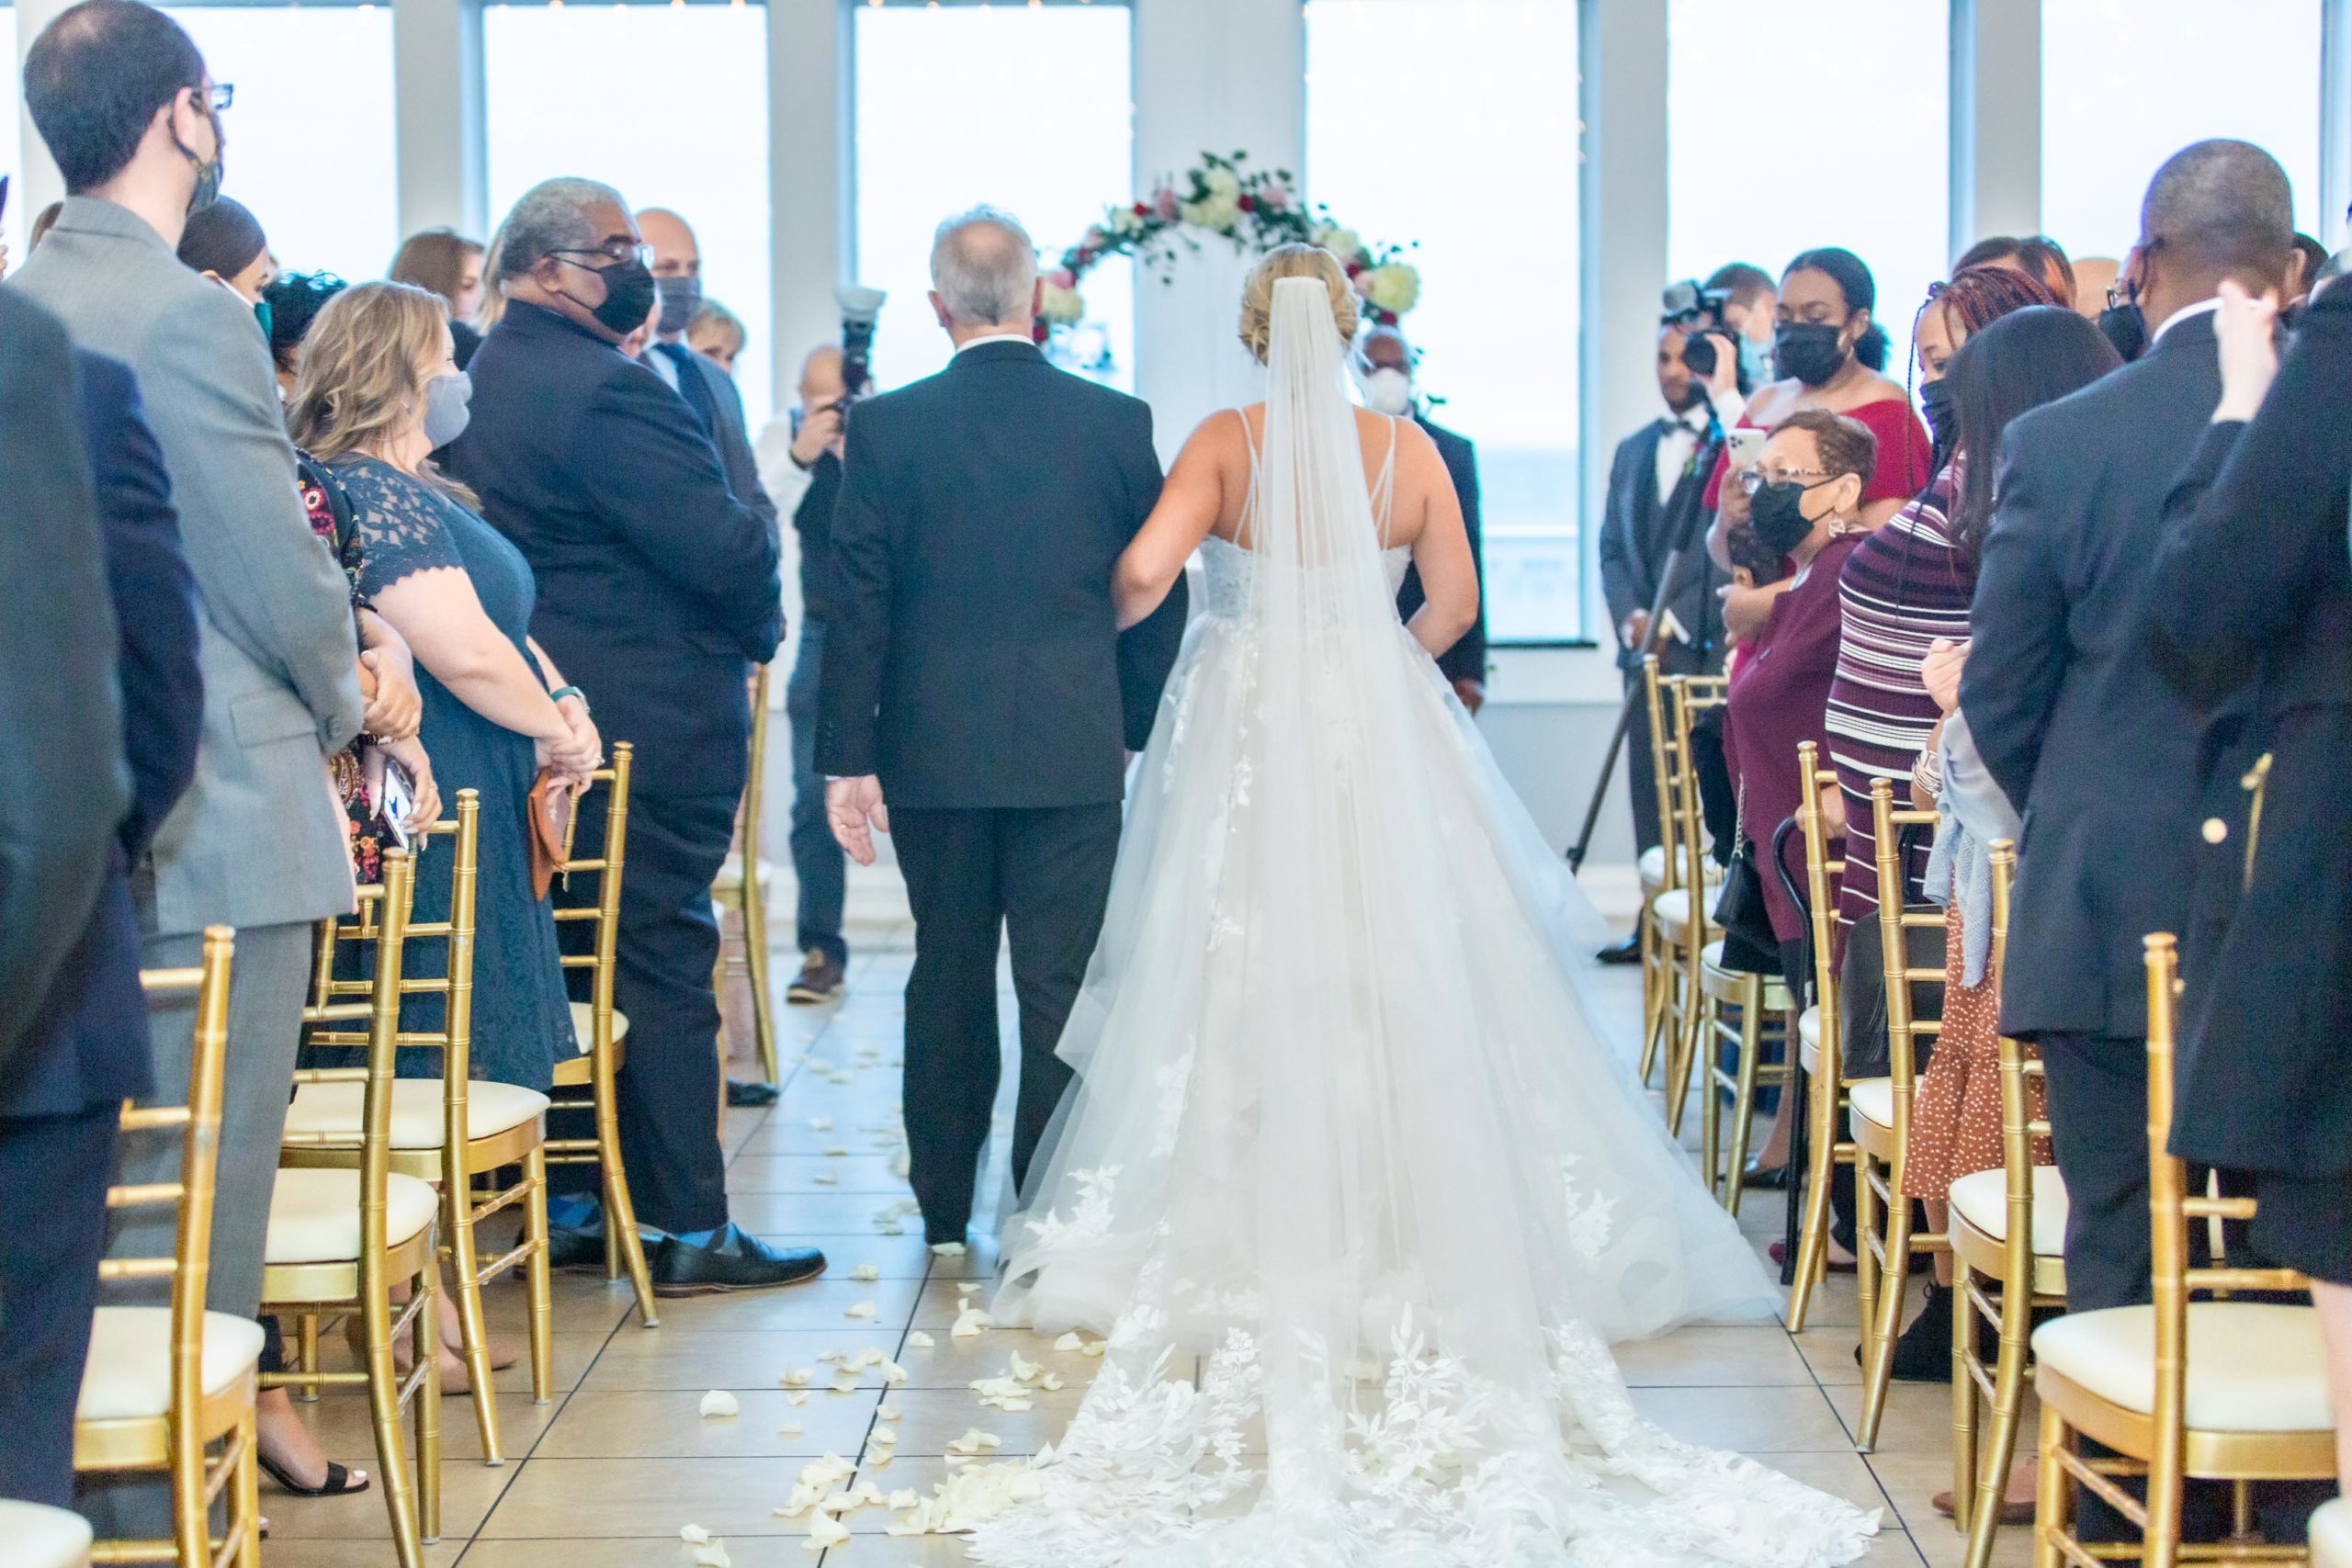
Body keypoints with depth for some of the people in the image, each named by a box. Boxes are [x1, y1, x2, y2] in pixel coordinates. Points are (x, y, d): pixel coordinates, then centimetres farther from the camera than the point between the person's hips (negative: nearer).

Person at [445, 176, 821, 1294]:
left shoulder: (479, 382, 11)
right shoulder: (606, 391, -19)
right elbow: (724, 545, -23)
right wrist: (758, 628, -2)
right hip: (649, 728, -9)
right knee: (661, 967, -2)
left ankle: (570, 1206, 22)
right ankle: (691, 1230, 5)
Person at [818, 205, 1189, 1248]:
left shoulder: (884, 427, -4)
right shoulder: (1116, 422, -2)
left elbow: (855, 605, -4)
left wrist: (849, 758, 1)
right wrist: (1143, 729, 14)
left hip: (933, 751, 1)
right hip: (1076, 751, -1)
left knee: (947, 983, 14)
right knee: (1061, 988, 3)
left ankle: (944, 1210, 24)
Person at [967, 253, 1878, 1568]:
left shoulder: (1225, 443, -7)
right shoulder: (1410, 450, 0)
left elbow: (1144, 570, -18)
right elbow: (1456, 603, 5)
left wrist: (1113, 620, 4)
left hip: (1247, 738, -1)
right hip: (1382, 742, 2)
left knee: (1250, 987, 5)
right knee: (1397, 982, 8)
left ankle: (1252, 1249, 8)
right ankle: (1404, 1234, 12)